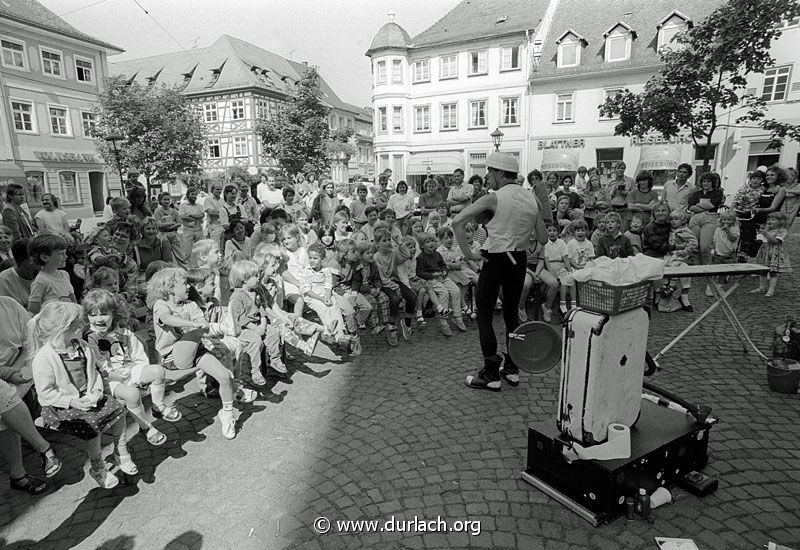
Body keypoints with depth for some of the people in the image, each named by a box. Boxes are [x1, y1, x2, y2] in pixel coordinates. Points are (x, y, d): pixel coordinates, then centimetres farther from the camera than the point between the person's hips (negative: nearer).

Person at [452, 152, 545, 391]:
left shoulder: (493, 198, -12)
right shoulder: (532, 199, 4)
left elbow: (457, 222, -19)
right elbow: (543, 239, 7)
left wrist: (467, 253, -14)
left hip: (495, 261, -6)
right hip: (519, 261, 6)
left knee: (484, 316, 5)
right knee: (511, 313, 18)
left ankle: (491, 375, 8)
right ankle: (512, 369, 26)